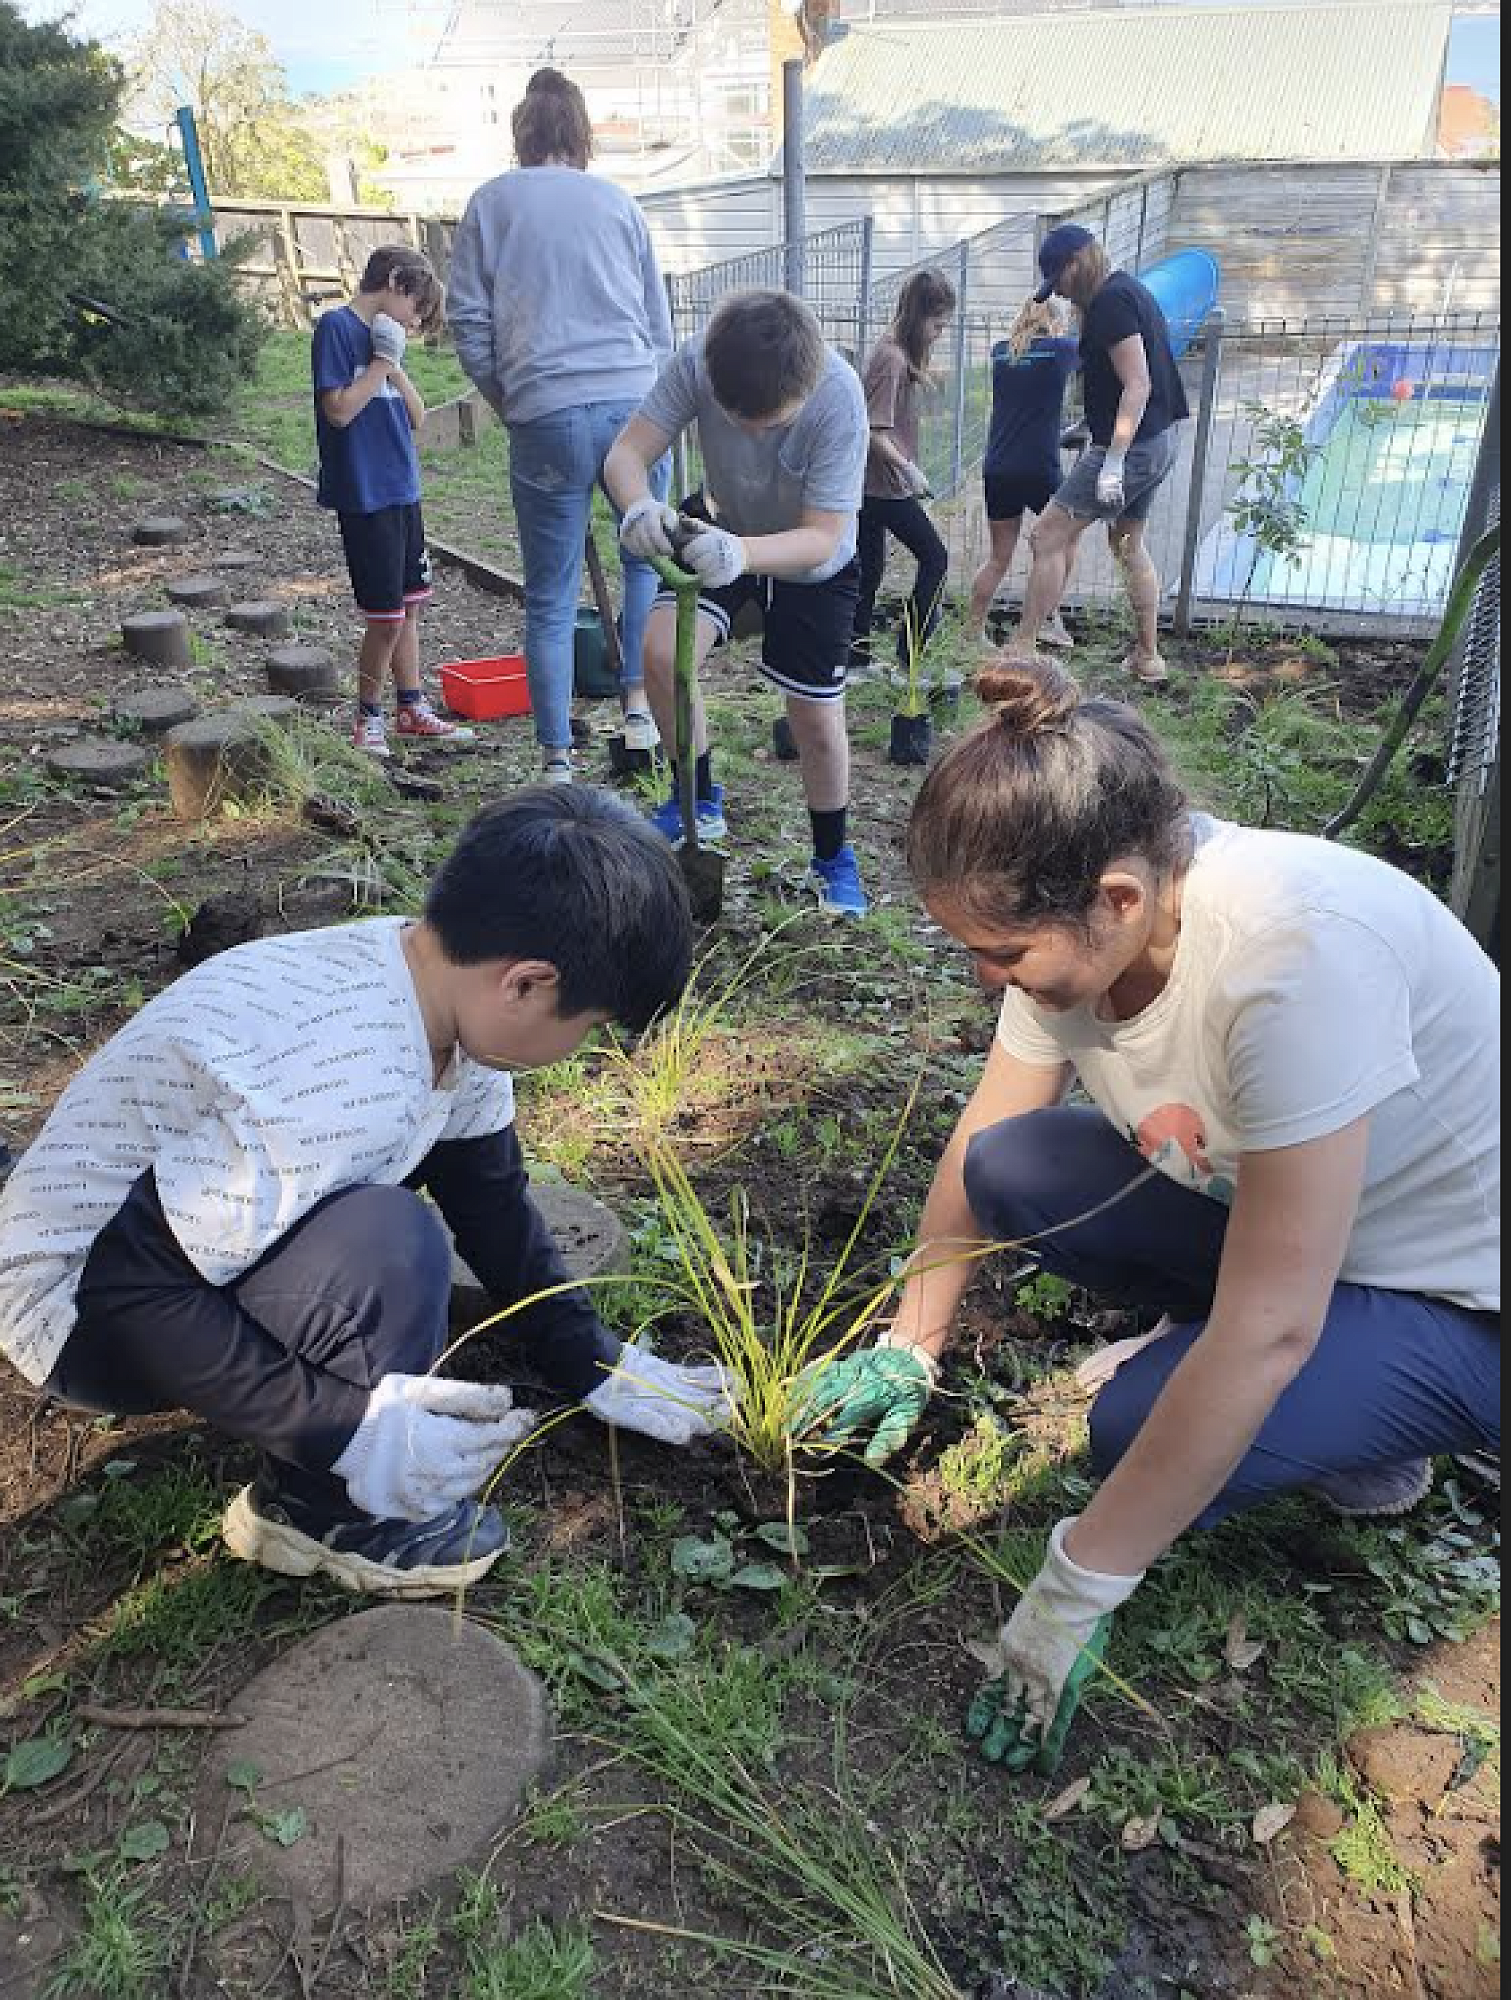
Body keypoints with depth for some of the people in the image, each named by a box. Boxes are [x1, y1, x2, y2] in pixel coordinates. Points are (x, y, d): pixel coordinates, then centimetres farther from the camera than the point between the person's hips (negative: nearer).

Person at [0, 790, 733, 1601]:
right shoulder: (332, 1087, -36)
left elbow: (493, 1205, 2)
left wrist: (596, 1370, 5)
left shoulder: (441, 990, -10)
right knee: (387, 1245, -30)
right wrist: (354, 1432, -28)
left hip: (184, 1207, 9)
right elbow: (135, 1290, -31)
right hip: (83, 1304, -8)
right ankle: (318, 1507, -4)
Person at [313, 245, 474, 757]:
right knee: (387, 617, -5)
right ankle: (368, 717, 11)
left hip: (402, 490, 8)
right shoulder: (338, 326, -9)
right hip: (365, 496, -8)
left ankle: (412, 709, 24)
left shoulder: (387, 336, 14)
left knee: (409, 604, 13)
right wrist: (383, 359, -12)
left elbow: (417, 417, 10)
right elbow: (340, 410, -18)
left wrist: (395, 365, -4)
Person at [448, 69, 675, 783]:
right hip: (634, 404, 1)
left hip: (545, 418, -1)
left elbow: (468, 321, 5)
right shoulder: (617, 200, 12)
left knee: (551, 598, 5)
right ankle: (639, 703, 13)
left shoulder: (493, 202, 9)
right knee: (647, 558, 21)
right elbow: (659, 319, 15)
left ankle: (557, 761, 7)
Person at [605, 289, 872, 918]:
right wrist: (638, 506, -50)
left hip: (813, 563, -2)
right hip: (723, 533, 2)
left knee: (817, 720, -2)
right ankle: (700, 802, 4)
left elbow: (822, 537, -36)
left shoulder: (839, 398, -36)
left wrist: (741, 554, -55)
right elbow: (628, 452, -26)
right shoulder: (697, 363, -30)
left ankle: (834, 857, 24)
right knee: (661, 651, -20)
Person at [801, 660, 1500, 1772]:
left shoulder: (1299, 950, -38)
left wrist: (1076, 1592, -26)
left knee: (1143, 1422, -27)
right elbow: (982, 1147, -2)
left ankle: (1370, 1439, 4)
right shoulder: (1082, 912, -17)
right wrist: (909, 1350, 1)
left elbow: (1269, 1331, -34)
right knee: (1011, 1169, -12)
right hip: (1258, 1209, 6)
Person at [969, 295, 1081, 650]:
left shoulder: (1001, 352, 7)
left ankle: (974, 631, 11)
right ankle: (1052, 622, 15)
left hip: (998, 471, 4)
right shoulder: (1061, 349, -4)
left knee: (999, 558, 14)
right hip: (1040, 470, -4)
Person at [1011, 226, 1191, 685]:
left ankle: (1023, 649, -8)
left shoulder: (1112, 301, -16)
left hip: (1133, 445, -11)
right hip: (1162, 440, 11)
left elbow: (1137, 384, -24)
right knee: (1130, 543, 20)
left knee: (1049, 537, -8)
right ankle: (1149, 658, 26)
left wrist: (1113, 461, -27)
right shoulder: (1129, 289, 15)